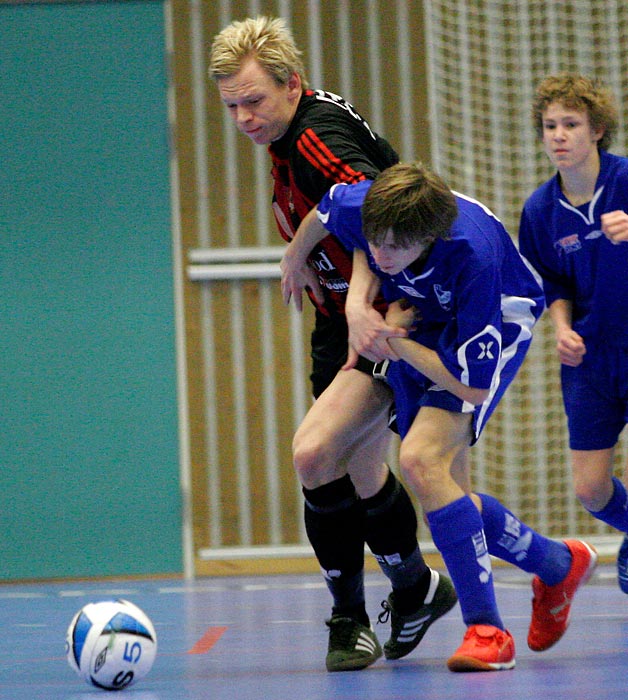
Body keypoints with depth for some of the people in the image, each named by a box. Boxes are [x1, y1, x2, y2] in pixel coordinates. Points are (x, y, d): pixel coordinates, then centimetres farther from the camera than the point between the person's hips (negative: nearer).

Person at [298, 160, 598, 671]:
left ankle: (486, 630, -22)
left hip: (498, 321, -6)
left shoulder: (472, 256, -41)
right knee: (447, 494, 8)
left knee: (421, 460, -28)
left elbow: (472, 385, -34)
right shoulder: (356, 204, -29)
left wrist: (394, 341, -24)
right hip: (421, 322, 6)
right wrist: (357, 300, -15)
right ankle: (558, 564, 35)